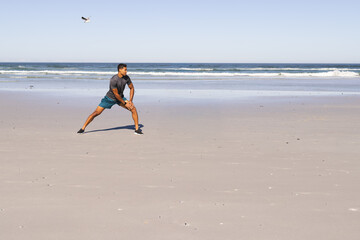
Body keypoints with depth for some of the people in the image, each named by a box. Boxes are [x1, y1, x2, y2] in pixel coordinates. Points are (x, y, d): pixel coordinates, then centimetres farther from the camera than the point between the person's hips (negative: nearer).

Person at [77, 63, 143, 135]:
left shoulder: (126, 77, -15)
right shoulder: (113, 80, -32)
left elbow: (132, 88, -2)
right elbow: (116, 94, -27)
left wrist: (130, 101, -11)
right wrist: (125, 103, -20)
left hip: (120, 97, 5)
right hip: (110, 98, -5)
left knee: (133, 109, -12)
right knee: (96, 113, -9)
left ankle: (137, 129, -2)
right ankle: (83, 128, 5)